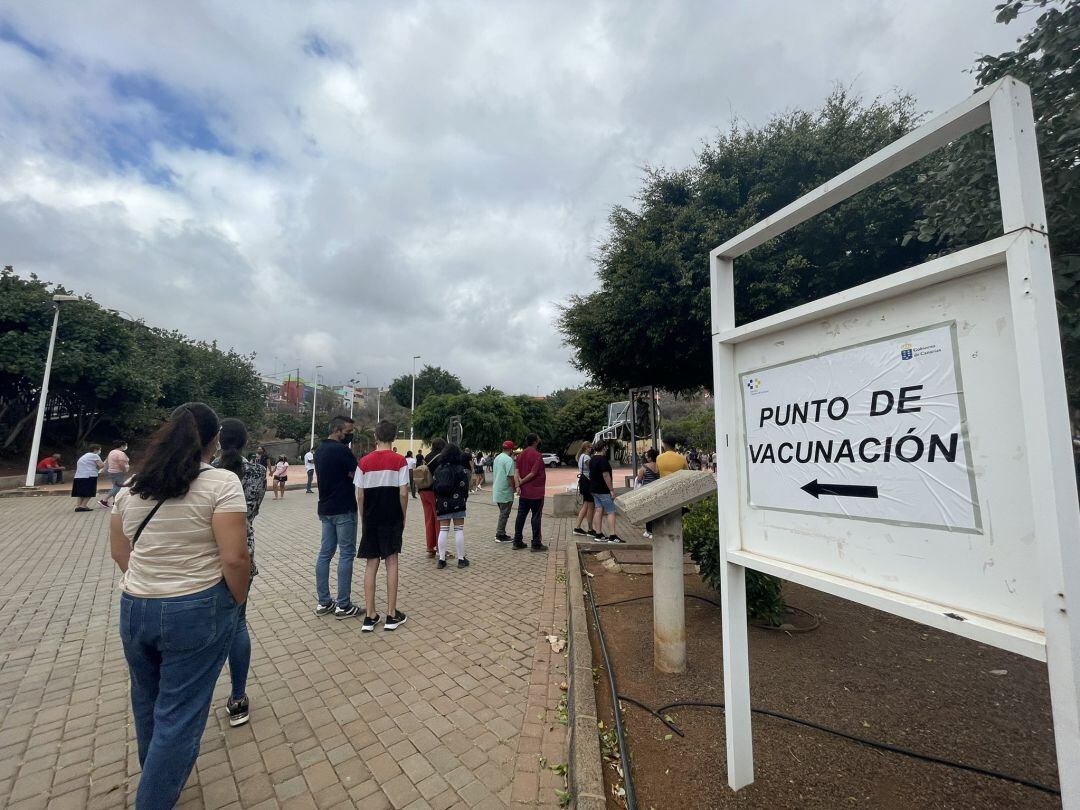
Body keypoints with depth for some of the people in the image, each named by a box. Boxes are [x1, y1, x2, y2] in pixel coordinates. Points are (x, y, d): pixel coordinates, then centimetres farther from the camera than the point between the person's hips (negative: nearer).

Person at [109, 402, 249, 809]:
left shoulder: (132, 486, 2)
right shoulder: (222, 483, -18)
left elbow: (120, 551, 10)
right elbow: (234, 557, -21)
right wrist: (237, 601, -4)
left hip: (133, 608, 7)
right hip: (198, 611, -7)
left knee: (147, 700, 29)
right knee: (180, 714, 8)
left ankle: (154, 774, 52)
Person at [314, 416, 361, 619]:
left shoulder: (320, 449, 10)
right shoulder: (341, 450, -17)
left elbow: (321, 477, 16)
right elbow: (356, 476, -14)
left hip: (325, 509, 9)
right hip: (344, 510, -9)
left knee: (325, 553, 12)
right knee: (346, 554, -1)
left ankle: (323, 603, 19)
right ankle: (343, 606, 5)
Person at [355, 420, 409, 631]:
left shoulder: (364, 461, -2)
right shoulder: (399, 461, -8)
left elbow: (360, 496, -1)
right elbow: (403, 493, -10)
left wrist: (363, 518, 12)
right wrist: (403, 517, 4)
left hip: (371, 519, 2)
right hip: (392, 518, -2)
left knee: (371, 564, 9)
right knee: (391, 562, 6)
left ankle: (370, 616, 14)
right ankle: (392, 615, 11)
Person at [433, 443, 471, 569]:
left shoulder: (440, 468, 7)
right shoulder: (461, 469, -6)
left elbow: (435, 485, 7)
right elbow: (464, 486, -9)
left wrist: (439, 500, 17)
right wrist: (465, 498, 7)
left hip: (442, 503, 4)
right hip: (457, 502, -4)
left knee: (443, 530, 8)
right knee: (459, 530, 3)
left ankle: (441, 559, 10)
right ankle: (461, 559, 9)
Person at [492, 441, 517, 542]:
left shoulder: (497, 458, 12)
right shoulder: (509, 459, -17)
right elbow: (510, 476, -21)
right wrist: (514, 487, -10)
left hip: (497, 491, 9)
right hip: (505, 492, -9)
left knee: (502, 513, 18)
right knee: (504, 514, 0)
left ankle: (501, 534, 24)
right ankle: (500, 535, 5)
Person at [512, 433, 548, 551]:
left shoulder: (521, 454, 8)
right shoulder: (537, 455, -15)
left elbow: (517, 471, 1)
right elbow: (533, 473, -20)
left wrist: (518, 485, -8)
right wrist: (521, 482, -9)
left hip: (523, 492, 7)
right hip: (536, 492, -7)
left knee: (521, 516, 12)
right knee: (536, 517, 1)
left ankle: (517, 542, 18)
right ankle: (536, 544, 7)